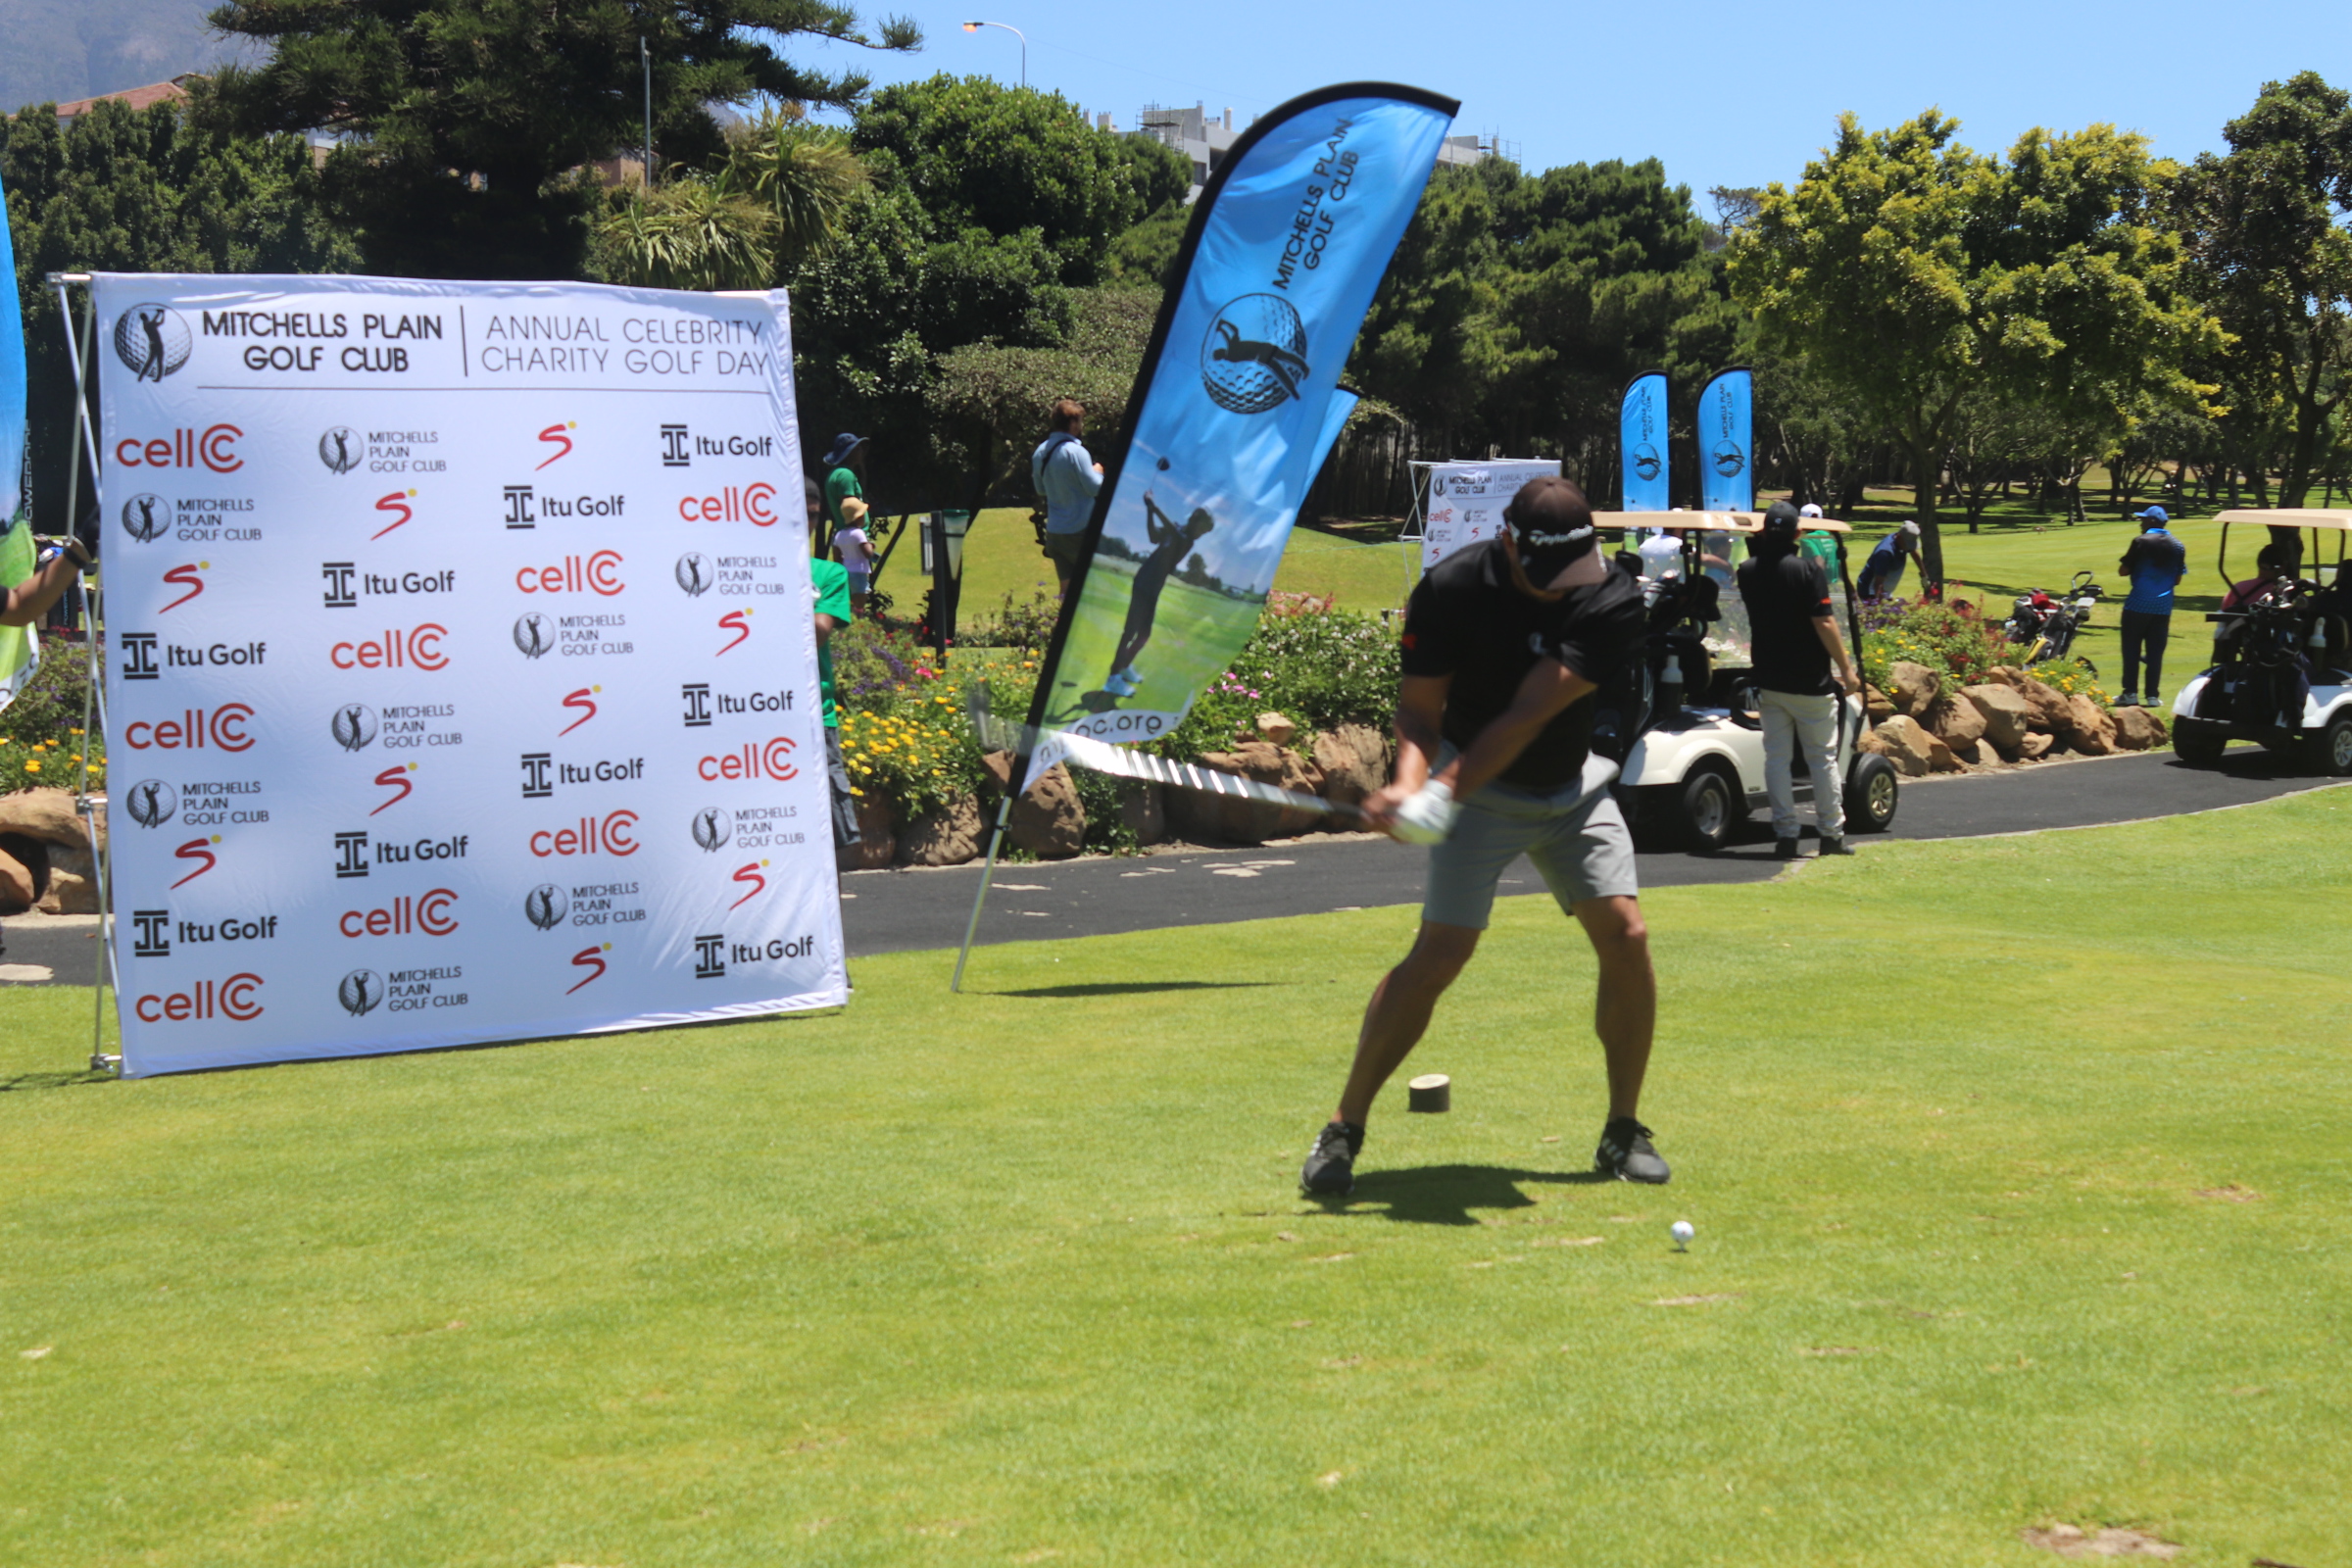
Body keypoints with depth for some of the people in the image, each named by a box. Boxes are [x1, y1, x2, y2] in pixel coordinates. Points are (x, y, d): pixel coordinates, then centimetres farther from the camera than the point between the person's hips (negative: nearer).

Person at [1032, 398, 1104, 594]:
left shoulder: (1040, 451, 6)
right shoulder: (1075, 451, -18)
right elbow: (1095, 488, -15)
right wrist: (1097, 472, 3)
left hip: (1054, 531, 7)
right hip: (1079, 531, -7)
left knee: (1066, 588, 9)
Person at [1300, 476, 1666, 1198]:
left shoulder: (1614, 602, -20)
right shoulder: (1452, 590, -20)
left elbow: (1528, 716, -28)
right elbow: (1419, 711, -14)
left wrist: (1443, 795, -36)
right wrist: (1409, 785, -35)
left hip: (1572, 786, 2)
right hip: (1474, 792, -2)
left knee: (1625, 935, -9)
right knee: (1440, 953, -15)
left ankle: (1623, 1133, 7)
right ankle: (1342, 1131, -5)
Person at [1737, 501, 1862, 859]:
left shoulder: (1748, 571, 1)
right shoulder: (1808, 569, -13)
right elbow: (1824, 623, -15)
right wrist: (1846, 668, -7)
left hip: (1768, 680, 4)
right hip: (1810, 682, -3)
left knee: (1777, 758, 6)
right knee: (1822, 758, 6)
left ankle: (1784, 834, 2)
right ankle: (1831, 834, 10)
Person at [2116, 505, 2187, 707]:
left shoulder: (2141, 542, -8)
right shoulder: (2178, 546, 7)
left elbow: (2123, 570, -7)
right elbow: (2177, 579, 10)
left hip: (2138, 603, -4)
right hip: (2163, 605, 4)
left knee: (2131, 649, 3)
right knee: (2156, 651, 7)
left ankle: (2130, 693, 1)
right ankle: (2152, 694, 5)